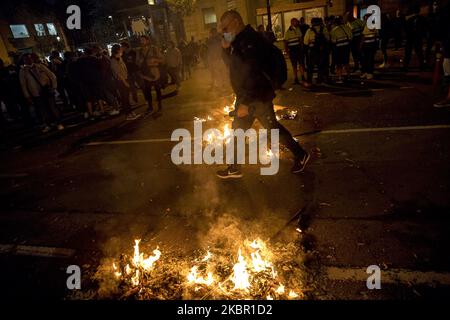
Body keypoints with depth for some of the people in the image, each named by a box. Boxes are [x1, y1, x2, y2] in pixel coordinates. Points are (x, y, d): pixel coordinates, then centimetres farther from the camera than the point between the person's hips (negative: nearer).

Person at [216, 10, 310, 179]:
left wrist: (245, 102, -27)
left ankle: (300, 155, 23)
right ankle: (234, 168, 25)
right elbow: (232, 66, 21)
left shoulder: (249, 41, -19)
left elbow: (252, 74, -25)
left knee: (272, 127, 2)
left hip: (257, 96, -10)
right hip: (245, 96, 10)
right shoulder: (238, 41, 11)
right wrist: (226, 49, 4)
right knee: (238, 130, 13)